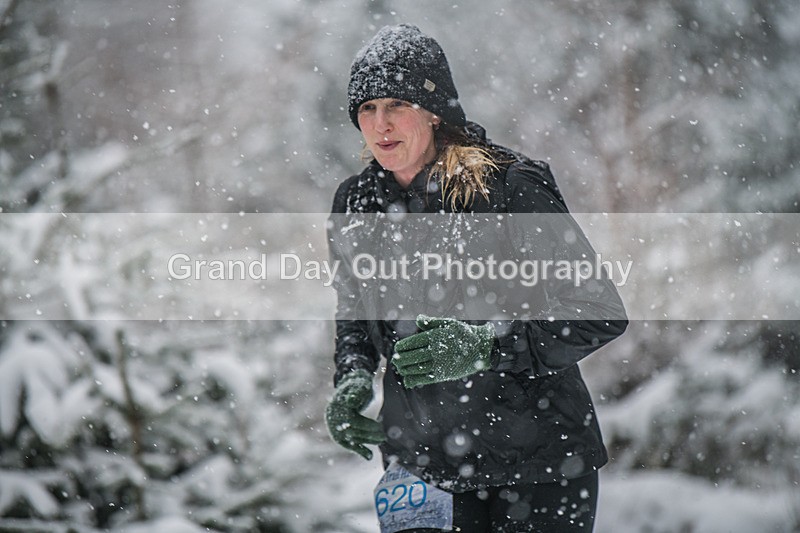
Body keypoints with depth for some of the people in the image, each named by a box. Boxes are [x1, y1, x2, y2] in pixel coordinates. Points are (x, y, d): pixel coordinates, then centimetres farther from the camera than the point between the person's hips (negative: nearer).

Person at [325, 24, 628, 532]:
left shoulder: (508, 185, -12)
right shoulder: (355, 203, 5)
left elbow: (603, 313, -14)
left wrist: (484, 345, -25)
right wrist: (352, 378, 1)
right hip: (418, 465, 4)